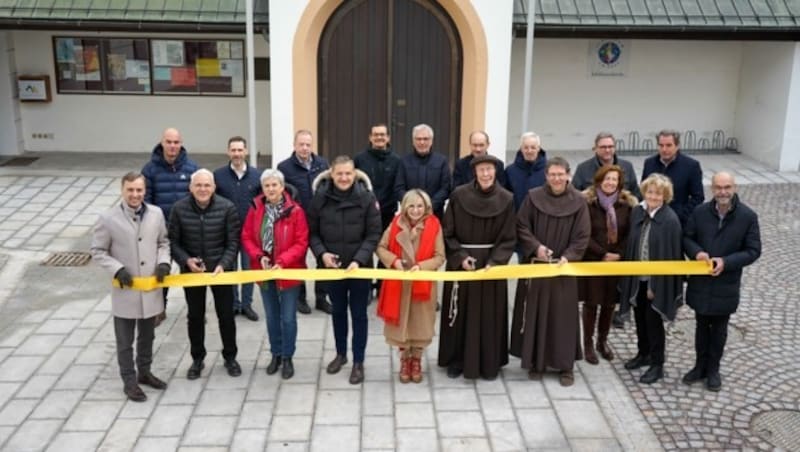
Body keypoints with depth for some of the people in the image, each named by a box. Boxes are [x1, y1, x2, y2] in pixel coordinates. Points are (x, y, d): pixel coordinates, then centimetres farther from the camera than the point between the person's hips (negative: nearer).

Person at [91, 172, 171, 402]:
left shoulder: (156, 213, -2)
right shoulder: (108, 218, -12)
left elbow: (163, 242, 10)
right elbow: (98, 251, -5)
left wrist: (163, 262, -8)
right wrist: (118, 269, -18)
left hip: (151, 288, 4)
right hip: (125, 290, -3)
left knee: (147, 336, 20)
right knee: (125, 341, 10)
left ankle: (144, 372, 39)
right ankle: (129, 381, 25)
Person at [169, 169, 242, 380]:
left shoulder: (227, 208, -13)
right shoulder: (179, 209, -10)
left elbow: (233, 241, -9)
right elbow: (173, 241, -3)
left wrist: (223, 264, -21)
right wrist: (186, 260, -19)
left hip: (221, 269, -1)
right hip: (192, 270, 1)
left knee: (226, 315, 9)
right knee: (195, 316, 13)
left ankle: (230, 357, 28)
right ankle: (197, 359, 30)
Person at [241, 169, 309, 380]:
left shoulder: (295, 211, -13)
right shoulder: (255, 209, -2)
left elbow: (301, 243, -13)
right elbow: (247, 238, 2)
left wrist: (282, 262, -22)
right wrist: (259, 257, -14)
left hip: (289, 271, -3)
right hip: (264, 271, 4)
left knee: (288, 317, 4)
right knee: (272, 317, 17)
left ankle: (287, 358, 21)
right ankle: (276, 354, 33)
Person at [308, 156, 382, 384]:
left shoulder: (367, 198, -12)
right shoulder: (320, 198, -7)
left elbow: (374, 234, -11)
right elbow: (312, 232, 0)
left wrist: (358, 260, -22)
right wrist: (322, 253, -16)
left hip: (359, 267, -2)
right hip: (332, 266, 2)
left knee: (358, 314, 7)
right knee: (338, 311, 19)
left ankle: (358, 362, 20)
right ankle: (340, 354, 38)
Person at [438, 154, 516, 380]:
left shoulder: (506, 199, -5)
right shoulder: (459, 195, -7)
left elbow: (508, 238, -3)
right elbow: (447, 232, -3)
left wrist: (494, 262, -15)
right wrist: (460, 257, -14)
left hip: (492, 262, 0)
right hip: (460, 262, 0)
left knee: (490, 314, 7)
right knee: (461, 313, 7)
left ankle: (490, 363, 19)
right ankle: (456, 360, 21)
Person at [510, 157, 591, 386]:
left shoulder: (578, 201, -4)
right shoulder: (533, 197, -3)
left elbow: (582, 236, -3)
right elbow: (521, 227, -1)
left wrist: (568, 256, -16)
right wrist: (536, 247, -16)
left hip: (563, 267, 0)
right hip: (535, 265, 1)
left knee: (563, 315, 4)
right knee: (535, 314, 6)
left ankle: (565, 366, 13)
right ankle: (535, 362, 18)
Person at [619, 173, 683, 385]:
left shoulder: (670, 220, -17)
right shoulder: (637, 212, 1)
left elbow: (670, 255, -15)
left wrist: (655, 285, -15)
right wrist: (628, 275, 7)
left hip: (657, 280, -6)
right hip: (637, 277, 6)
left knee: (653, 320, 5)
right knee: (640, 317, 18)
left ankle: (657, 364, 20)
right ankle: (643, 353, 38)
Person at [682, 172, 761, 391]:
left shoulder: (748, 216, -12)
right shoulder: (700, 212, -7)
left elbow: (753, 251, -8)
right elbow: (686, 237, 5)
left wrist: (726, 262, -21)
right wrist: (696, 252, -17)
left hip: (726, 284, -2)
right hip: (700, 281, 2)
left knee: (719, 329, 14)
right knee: (702, 325, 16)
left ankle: (713, 369, 30)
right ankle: (700, 366, 32)